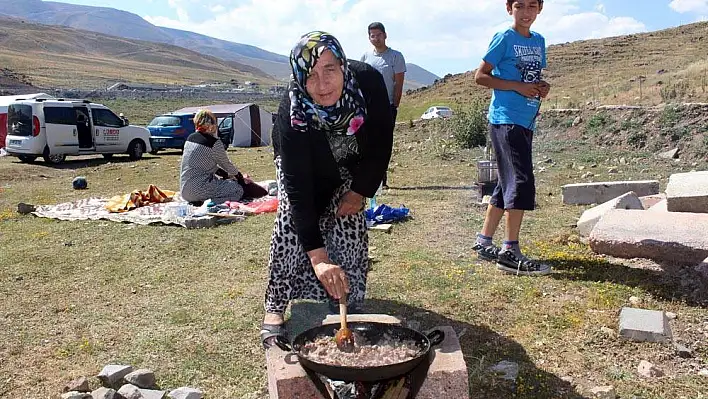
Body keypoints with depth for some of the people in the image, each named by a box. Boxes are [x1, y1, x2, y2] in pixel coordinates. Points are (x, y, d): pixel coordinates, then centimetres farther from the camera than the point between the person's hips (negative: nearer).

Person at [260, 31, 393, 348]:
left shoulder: (368, 81, -34)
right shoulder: (292, 112, -40)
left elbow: (381, 143, -17)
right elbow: (297, 186, -44)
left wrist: (361, 190, -16)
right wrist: (318, 256, -50)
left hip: (352, 165, 3)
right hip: (304, 166, -2)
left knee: (349, 221, -7)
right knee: (292, 220, -19)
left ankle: (349, 300, 10)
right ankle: (275, 308, -11)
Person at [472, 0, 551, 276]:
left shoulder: (539, 41, 16)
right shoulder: (504, 39, -5)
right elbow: (480, 76, -7)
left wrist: (542, 87, 3)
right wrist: (517, 86, -16)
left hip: (526, 122, 8)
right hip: (506, 120, -8)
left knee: (507, 184, 10)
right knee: (521, 182, -14)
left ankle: (483, 242, 20)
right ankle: (510, 252, -8)